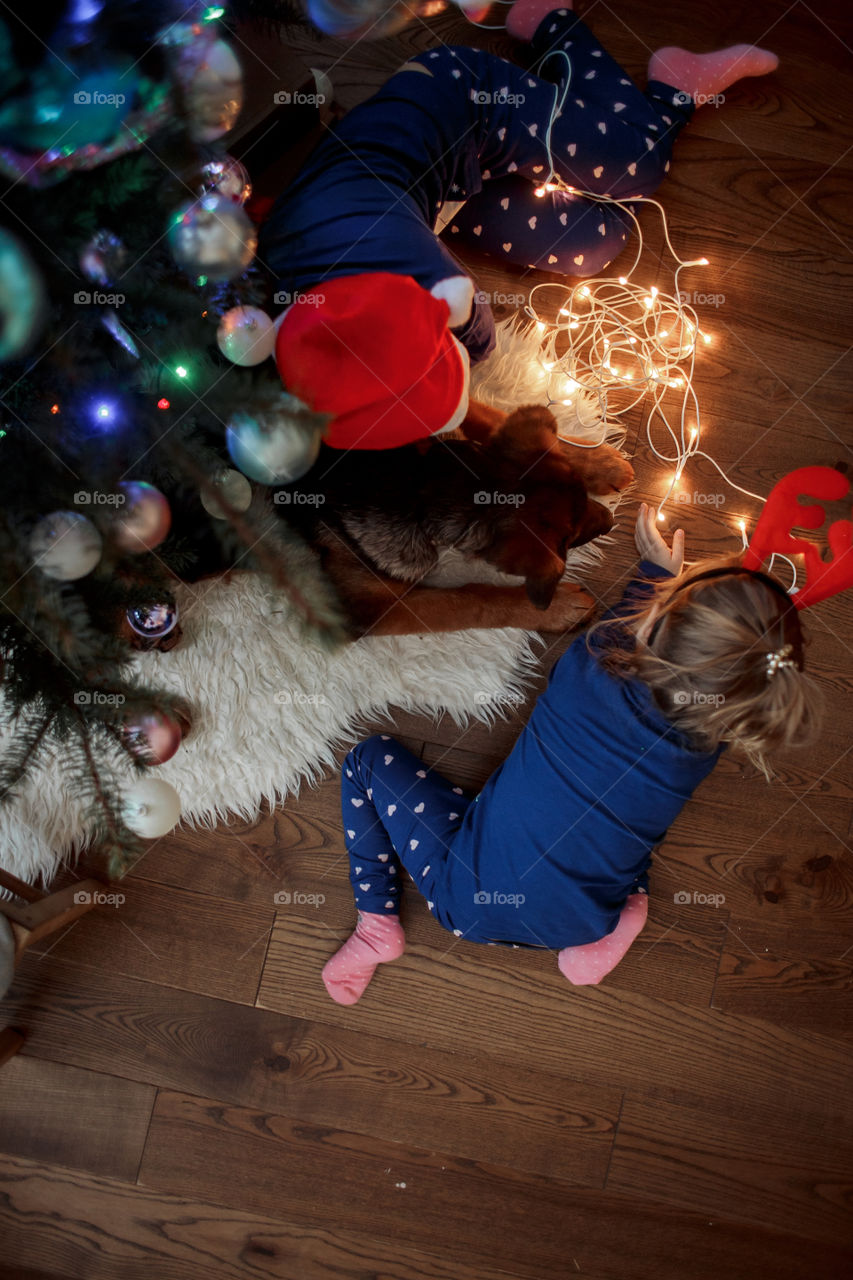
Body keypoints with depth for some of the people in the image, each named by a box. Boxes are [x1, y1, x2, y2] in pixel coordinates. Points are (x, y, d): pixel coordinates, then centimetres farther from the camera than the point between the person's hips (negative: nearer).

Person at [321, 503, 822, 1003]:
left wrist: (657, 570, 16)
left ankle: (379, 925, 13)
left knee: (371, 758, 17)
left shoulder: (588, 669, -26)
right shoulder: (706, 750, -18)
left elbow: (620, 627, 1)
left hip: (465, 897, -3)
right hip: (576, 925, 4)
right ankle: (622, 913, 15)